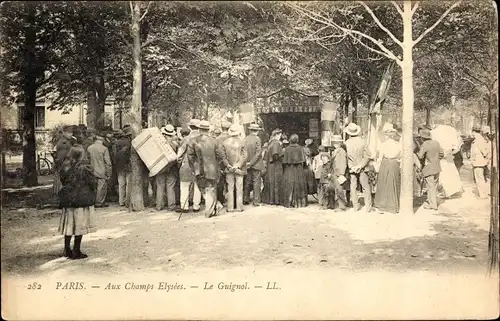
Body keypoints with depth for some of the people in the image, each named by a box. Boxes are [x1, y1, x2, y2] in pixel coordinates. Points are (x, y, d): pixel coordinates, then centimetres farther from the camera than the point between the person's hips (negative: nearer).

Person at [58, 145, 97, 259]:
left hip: (67, 199, 5)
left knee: (69, 225, 13)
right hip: (82, 199, -5)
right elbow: (92, 183, -9)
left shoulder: (65, 167, 2)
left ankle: (67, 250, 21)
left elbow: (63, 182, 11)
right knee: (80, 226, 3)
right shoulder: (84, 168, -13)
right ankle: (76, 252, 7)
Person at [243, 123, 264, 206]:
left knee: (247, 182, 15)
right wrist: (251, 163, -10)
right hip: (256, 165, -5)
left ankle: (246, 199, 20)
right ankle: (256, 201, 3)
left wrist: (249, 163, 7)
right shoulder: (257, 139, -12)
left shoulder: (245, 139, 0)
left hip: (247, 165, 5)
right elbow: (258, 153, -15)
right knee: (256, 182, 2)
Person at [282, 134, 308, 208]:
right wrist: (304, 168, 10)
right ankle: (300, 202, 10)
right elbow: (303, 161, -3)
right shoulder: (300, 148, -3)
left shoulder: (287, 149, -4)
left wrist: (284, 171, 8)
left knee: (289, 186, 3)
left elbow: (285, 162, -1)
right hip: (299, 169, 0)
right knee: (299, 185, 8)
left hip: (289, 169, 0)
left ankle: (289, 202, 1)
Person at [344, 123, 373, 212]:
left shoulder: (346, 143, -8)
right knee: (366, 188, 7)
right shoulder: (362, 141, -8)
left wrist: (350, 166, 6)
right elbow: (367, 156, -8)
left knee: (353, 188, 10)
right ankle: (368, 207, 7)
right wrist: (361, 165, -5)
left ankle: (355, 206, 13)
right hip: (362, 169, -1)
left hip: (351, 169, 1)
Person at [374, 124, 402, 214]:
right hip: (395, 167, 2)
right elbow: (401, 158, 0)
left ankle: (382, 206, 13)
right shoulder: (398, 145, -4)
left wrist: (377, 167, 5)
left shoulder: (383, 145, -10)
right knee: (394, 186, 12)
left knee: (383, 186, 10)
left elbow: (380, 158, -6)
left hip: (385, 166, -2)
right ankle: (393, 206, 18)